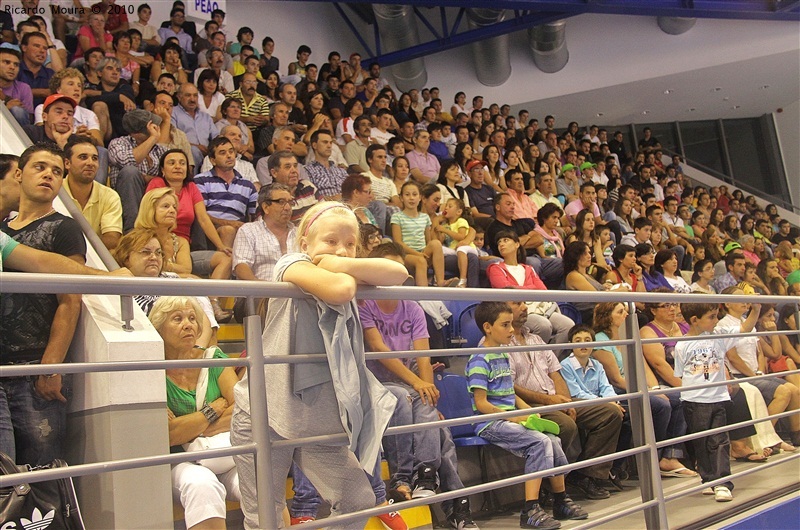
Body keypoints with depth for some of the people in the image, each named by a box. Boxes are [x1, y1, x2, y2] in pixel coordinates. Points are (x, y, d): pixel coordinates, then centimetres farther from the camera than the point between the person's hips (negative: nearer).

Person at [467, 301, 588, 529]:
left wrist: (528, 411, 6)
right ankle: (530, 511, -22)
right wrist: (512, 417, -21)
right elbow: (481, 403, -17)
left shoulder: (504, 356, 17)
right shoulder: (479, 360, -12)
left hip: (510, 419, 9)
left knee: (553, 440, -3)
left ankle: (561, 502, 14)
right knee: (540, 442, -23)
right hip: (490, 423, -8)